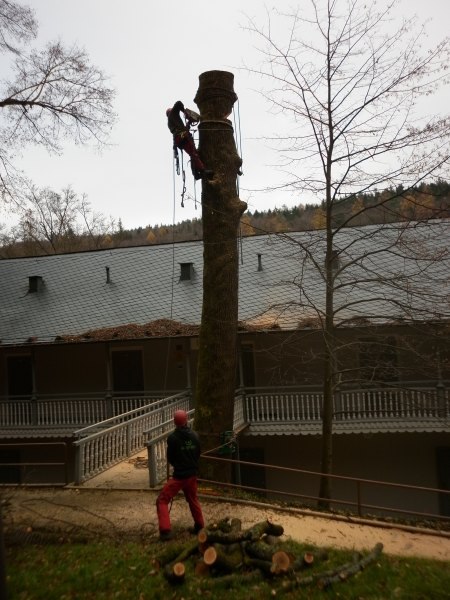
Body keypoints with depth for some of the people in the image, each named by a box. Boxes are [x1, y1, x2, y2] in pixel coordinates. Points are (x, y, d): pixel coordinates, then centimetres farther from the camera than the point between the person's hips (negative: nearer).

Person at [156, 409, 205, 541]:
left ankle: (165, 531, -5)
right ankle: (199, 526, 36)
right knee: (193, 499, 26)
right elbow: (198, 454, 6)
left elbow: (170, 457, -4)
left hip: (179, 475, -5)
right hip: (192, 474, 5)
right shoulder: (194, 436, -3)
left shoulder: (172, 437, -16)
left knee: (162, 501, 4)